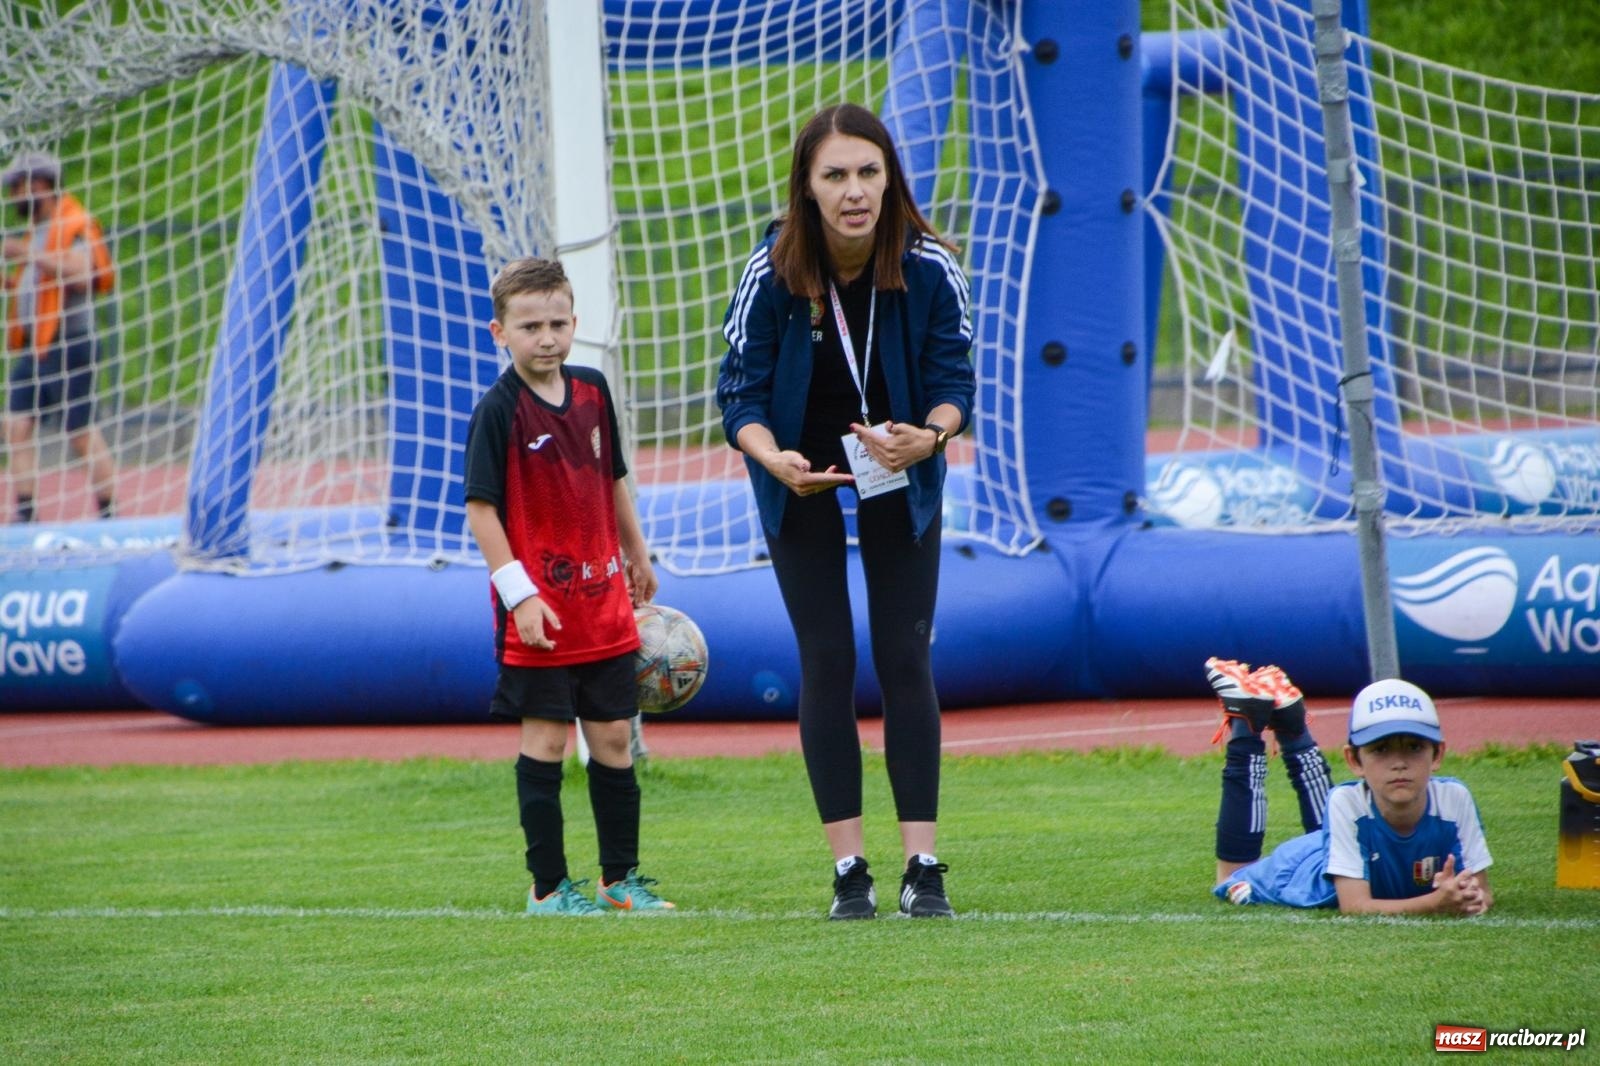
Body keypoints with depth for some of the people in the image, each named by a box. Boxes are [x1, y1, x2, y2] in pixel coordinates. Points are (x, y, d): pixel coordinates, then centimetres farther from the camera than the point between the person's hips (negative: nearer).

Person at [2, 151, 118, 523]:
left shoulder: (75, 225, -10)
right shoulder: (35, 231, 19)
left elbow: (80, 275, -25)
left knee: (82, 432, -7)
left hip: (68, 343, -9)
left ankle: (109, 516, -1)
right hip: (32, 346, 9)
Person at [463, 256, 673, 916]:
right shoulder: (499, 410, -12)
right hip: (538, 611, -6)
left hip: (603, 604, 6)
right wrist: (518, 595, -19)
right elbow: (480, 509, -14)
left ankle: (620, 878, 19)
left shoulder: (592, 391, 7)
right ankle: (548, 887, 6)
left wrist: (636, 557, 27)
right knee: (545, 739, -1)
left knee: (613, 738, 10)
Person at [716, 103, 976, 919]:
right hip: (804, 480, 0)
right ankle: (848, 868, 2)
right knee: (826, 662, -1)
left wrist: (929, 433, -33)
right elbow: (740, 391, -15)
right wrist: (774, 457, -35)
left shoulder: (930, 268, -19)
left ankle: (922, 866, 0)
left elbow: (954, 379, -11)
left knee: (905, 659, -3)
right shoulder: (772, 271, -21)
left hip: (900, 476, 1)